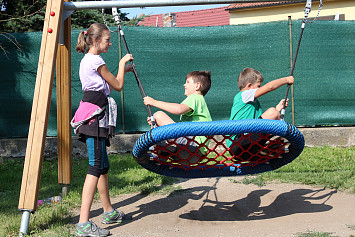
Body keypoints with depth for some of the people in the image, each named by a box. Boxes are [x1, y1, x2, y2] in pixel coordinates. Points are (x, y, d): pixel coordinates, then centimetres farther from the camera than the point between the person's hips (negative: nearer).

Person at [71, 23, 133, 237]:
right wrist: (122, 63, 9)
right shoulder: (96, 60, -9)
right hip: (95, 117, -10)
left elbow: (106, 87, 28)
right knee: (96, 167, -15)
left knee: (103, 166, 17)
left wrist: (123, 71, 27)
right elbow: (118, 86, -3)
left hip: (95, 119, 10)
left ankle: (109, 211, 30)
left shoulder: (87, 60, 20)